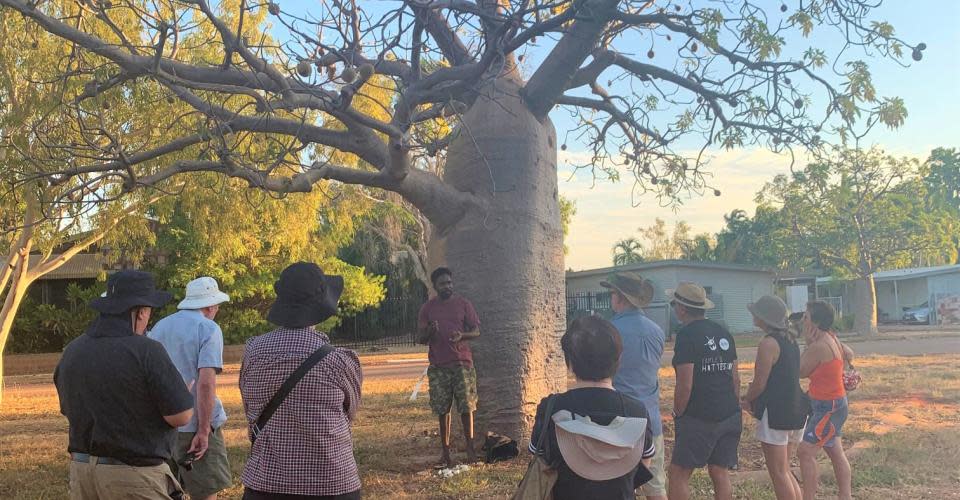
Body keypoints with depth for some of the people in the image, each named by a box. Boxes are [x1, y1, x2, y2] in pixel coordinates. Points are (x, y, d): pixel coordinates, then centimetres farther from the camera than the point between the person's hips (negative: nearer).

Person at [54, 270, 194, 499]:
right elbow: (181, 416, -15)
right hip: (135, 475, -7)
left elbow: (69, 410, 15)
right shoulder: (146, 351, -18)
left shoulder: (72, 351, 2)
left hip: (81, 470, 7)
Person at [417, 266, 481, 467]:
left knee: (466, 406, -2)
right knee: (442, 409, 3)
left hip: (462, 362, -1)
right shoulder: (428, 308, 6)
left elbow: (476, 331, 4)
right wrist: (430, 332, -16)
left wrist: (462, 335, -17)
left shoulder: (463, 304, 4)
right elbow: (421, 339, 7)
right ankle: (445, 450, 10)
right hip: (438, 365, 1)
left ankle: (469, 446, 10)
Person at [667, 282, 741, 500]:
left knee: (678, 474, 0)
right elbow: (735, 378, 15)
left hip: (699, 417, -7)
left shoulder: (686, 335, -12)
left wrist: (678, 415, -3)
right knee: (720, 474, 12)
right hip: (730, 417, 8)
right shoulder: (723, 332, 11)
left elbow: (685, 385, -15)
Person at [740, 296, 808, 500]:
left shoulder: (768, 343, -16)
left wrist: (746, 401, 3)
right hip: (796, 410, 9)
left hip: (775, 413, -9)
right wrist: (752, 398, 12)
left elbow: (760, 383, -16)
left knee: (778, 473, 0)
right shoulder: (790, 339, 12)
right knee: (785, 471, 19)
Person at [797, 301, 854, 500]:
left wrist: (807, 343, -13)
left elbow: (801, 371, -14)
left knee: (806, 452, -10)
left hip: (830, 407, -10)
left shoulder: (818, 346, -25)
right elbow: (849, 354, 18)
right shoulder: (831, 338, 2)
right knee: (835, 452, 19)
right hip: (832, 403, 10)